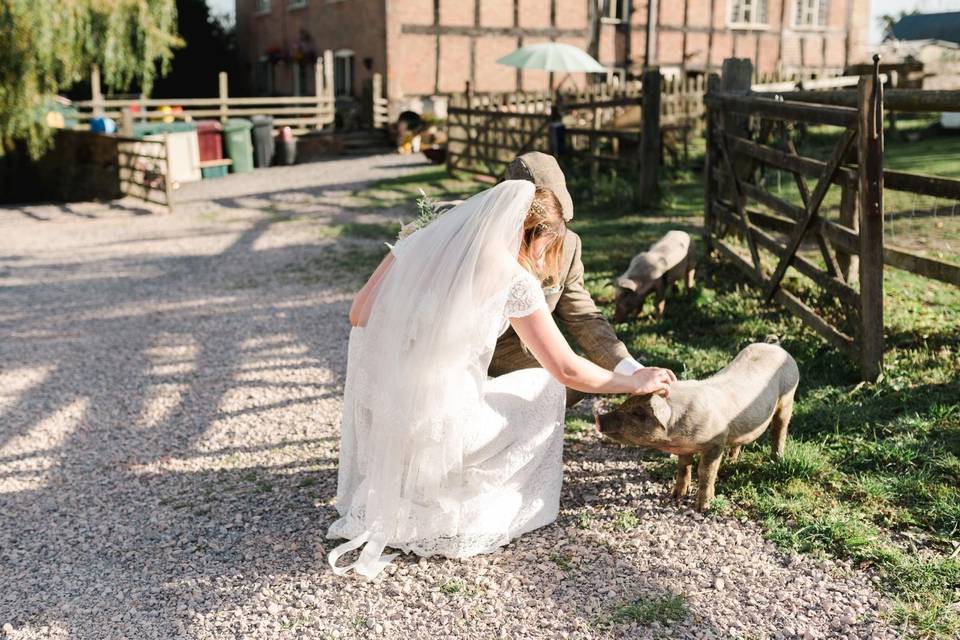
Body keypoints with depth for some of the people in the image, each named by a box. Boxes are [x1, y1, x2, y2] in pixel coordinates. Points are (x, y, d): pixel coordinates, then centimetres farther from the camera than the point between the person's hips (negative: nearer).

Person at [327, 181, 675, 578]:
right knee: (547, 389, 15)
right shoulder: (514, 279, -8)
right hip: (434, 425, -6)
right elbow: (568, 370, -2)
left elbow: (359, 315, 9)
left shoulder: (424, 238, 6)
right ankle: (463, 519, 17)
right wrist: (635, 382, 13)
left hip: (371, 413, 6)